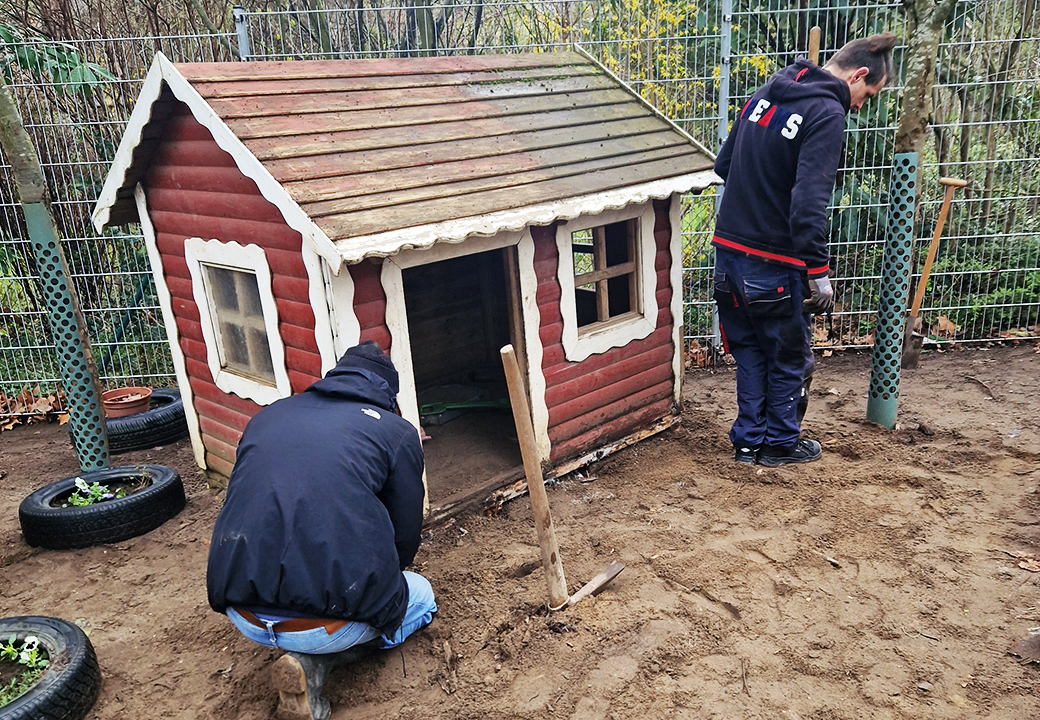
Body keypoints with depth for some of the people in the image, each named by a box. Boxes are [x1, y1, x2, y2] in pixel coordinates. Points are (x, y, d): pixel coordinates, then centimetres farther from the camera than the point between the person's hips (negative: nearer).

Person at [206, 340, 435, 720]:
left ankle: (308, 658, 6)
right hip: (324, 624, -5)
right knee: (421, 596, 26)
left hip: (243, 617, 6)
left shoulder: (266, 416, 17)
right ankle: (315, 661, 2)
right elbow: (405, 538, 9)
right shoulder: (397, 431, 4)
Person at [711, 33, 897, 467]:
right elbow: (809, 202, -24)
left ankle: (748, 441, 28)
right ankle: (780, 444, 27)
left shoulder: (766, 94, 9)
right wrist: (818, 272, -20)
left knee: (750, 352, 19)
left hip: (729, 250, 7)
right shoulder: (827, 113, -15)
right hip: (774, 263, -7)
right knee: (789, 360, 13)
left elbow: (722, 165, 15)